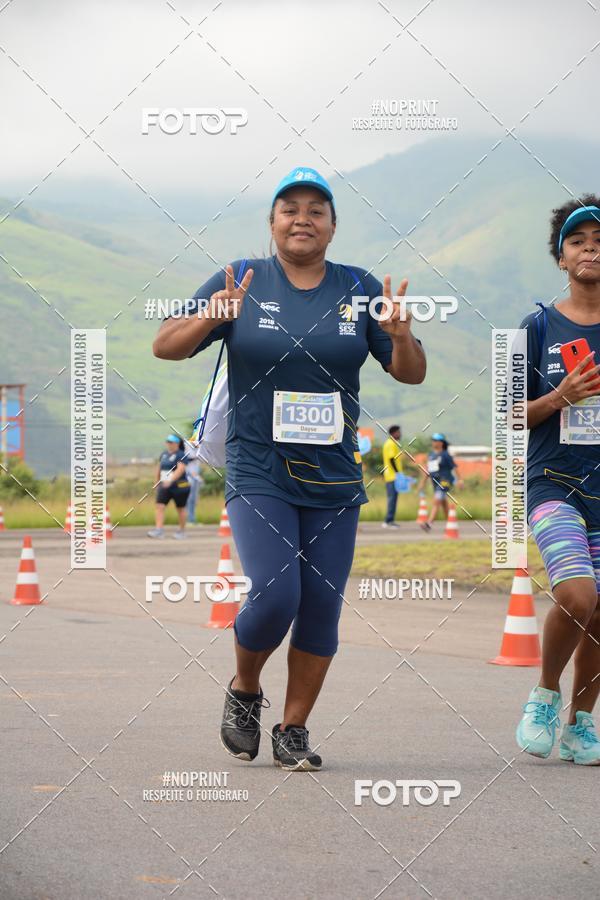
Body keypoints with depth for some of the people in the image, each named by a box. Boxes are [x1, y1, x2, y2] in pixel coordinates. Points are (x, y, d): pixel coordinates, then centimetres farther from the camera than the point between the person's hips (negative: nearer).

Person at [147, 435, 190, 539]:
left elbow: (180, 469, -24)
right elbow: (159, 469, 19)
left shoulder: (181, 455, -10)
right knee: (159, 506, -11)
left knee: (180, 509, 8)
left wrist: (170, 480, -35)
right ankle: (159, 530, -18)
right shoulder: (164, 454, 10)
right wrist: (157, 483, 21)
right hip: (164, 487, 5)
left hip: (179, 487, -5)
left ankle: (182, 531, 21)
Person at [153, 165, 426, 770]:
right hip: (257, 473, -3)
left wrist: (400, 336, -16)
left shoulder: (358, 290, 5)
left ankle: (293, 730, 17)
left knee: (321, 606, 1)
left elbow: (411, 374, 6)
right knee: (275, 594, -16)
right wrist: (211, 319, -20)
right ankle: (244, 691, 13)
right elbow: (165, 347, 0)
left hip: (334, 478, 3)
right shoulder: (242, 281, 0)